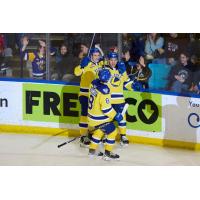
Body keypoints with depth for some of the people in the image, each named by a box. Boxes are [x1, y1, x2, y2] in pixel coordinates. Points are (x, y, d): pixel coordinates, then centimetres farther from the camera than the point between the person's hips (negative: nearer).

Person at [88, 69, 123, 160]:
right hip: (99, 118, -9)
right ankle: (107, 153, 10)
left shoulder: (94, 83, -6)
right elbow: (106, 108, -26)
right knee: (112, 132, 5)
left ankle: (92, 149, 36)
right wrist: (115, 116, -15)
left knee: (99, 130, 30)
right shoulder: (104, 90, -30)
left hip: (92, 114, 9)